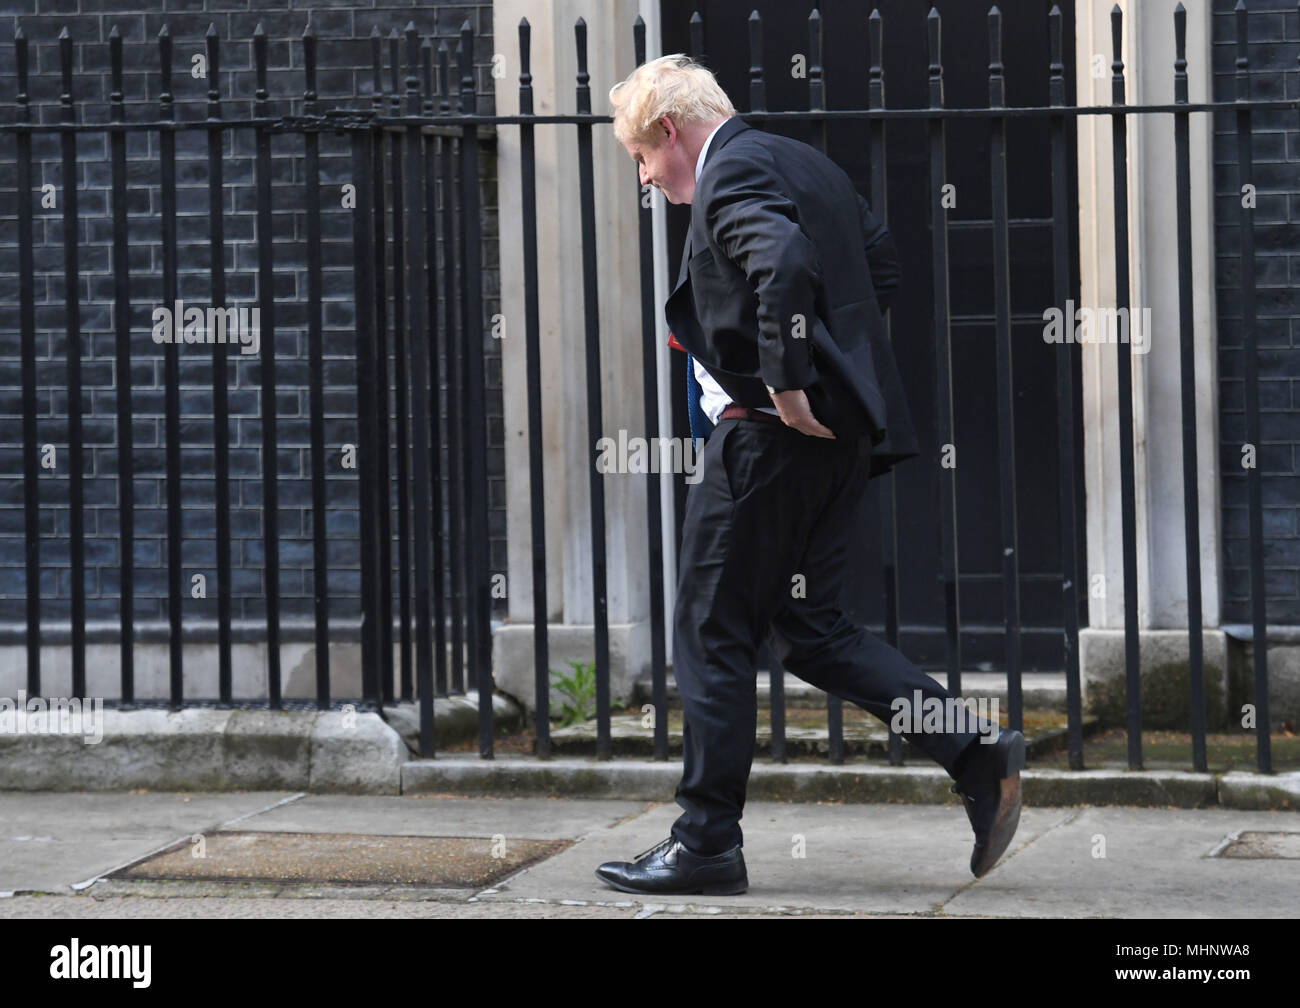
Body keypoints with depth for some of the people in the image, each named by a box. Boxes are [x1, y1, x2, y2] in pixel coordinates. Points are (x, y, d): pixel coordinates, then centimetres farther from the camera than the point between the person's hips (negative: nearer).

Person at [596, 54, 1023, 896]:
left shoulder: (732, 173, -12)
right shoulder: (806, 163, 18)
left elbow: (785, 264, -30)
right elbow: (883, 266, 25)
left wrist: (786, 383, -23)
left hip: (774, 435, -10)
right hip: (842, 431, 10)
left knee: (713, 634, 0)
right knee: (808, 626, 14)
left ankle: (706, 843, 6)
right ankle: (978, 755, 3)